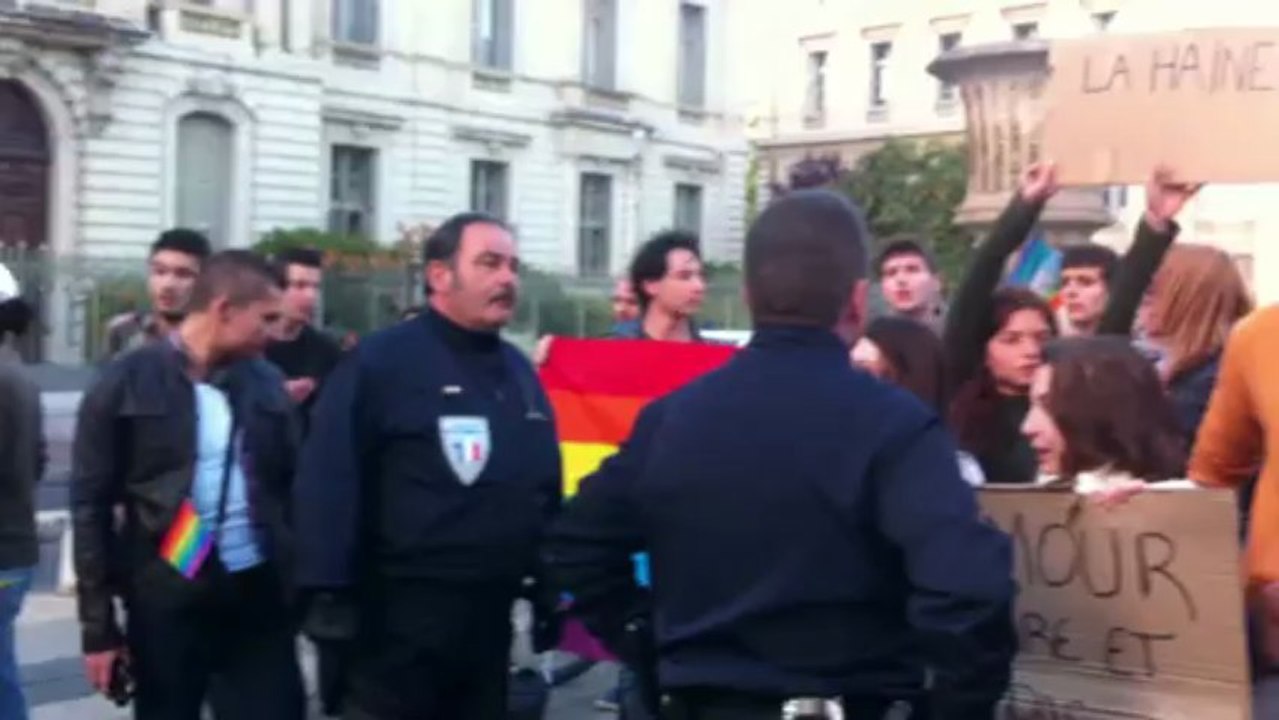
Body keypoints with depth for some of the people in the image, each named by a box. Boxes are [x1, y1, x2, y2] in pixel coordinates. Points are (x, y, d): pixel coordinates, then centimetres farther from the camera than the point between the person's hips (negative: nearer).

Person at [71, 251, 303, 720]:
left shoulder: (267, 382, 6)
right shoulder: (127, 384, -5)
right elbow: (91, 505, -3)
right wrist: (98, 628, -5)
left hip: (259, 593, 3)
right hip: (167, 599, -3)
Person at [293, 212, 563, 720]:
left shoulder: (519, 371, 12)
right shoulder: (380, 362, -10)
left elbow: (546, 490, 16)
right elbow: (328, 483, -16)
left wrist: (548, 594, 14)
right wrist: (329, 596, -20)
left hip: (490, 617, 7)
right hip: (398, 617, -7)